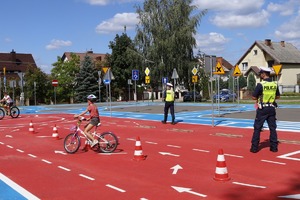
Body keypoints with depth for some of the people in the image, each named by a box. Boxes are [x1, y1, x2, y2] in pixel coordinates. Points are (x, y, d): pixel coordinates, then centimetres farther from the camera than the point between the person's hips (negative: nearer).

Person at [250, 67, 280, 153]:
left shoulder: (261, 84, -14)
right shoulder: (275, 84, 3)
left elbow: (254, 97, -13)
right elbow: (278, 96, 13)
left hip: (262, 108, -4)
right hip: (272, 108, 5)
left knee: (257, 128, 3)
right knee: (273, 128, 12)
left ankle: (254, 147, 5)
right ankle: (274, 147, 15)